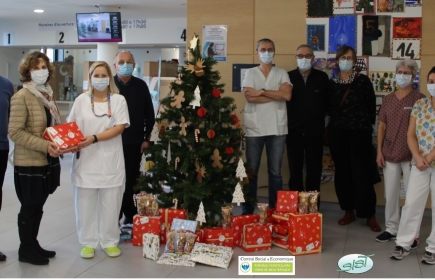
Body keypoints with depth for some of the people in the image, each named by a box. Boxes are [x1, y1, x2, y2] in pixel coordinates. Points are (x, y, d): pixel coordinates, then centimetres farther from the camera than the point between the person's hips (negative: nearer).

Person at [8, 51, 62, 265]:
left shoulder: (47, 94, 11)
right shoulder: (21, 97, -13)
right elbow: (15, 132, -19)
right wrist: (44, 145, -24)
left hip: (48, 160, 7)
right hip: (30, 162, -7)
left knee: (38, 206, 15)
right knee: (29, 207, 4)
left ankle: (33, 244, 28)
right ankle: (25, 250, 17)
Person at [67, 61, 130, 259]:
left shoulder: (118, 100, 0)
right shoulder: (81, 100, 4)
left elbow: (119, 127, -9)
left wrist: (94, 138, -19)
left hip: (110, 161, -1)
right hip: (86, 161, 1)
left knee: (110, 204, 6)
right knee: (85, 204, 7)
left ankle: (110, 241, 22)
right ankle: (88, 242, 22)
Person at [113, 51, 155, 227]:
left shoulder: (141, 86, 5)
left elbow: (149, 114, 8)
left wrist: (147, 138, 3)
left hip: (135, 142, 1)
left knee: (131, 181, 8)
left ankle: (130, 218, 19)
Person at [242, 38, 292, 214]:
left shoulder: (282, 73, 8)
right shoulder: (250, 73, 5)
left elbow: (287, 95, -9)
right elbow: (250, 98, -11)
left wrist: (261, 92, -11)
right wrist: (277, 94, -8)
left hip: (277, 129, 1)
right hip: (255, 129, -1)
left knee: (275, 172, 8)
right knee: (251, 171, 5)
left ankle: (275, 210, 19)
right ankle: (247, 211, 14)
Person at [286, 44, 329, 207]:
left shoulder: (322, 77, 2)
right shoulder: (288, 77, 1)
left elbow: (327, 102, 7)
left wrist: (318, 118, 5)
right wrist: (289, 120, 1)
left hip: (315, 132, 0)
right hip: (294, 131, 0)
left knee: (314, 171, 6)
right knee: (295, 171, 7)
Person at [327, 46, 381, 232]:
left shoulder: (363, 81, -1)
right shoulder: (332, 83, 7)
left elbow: (371, 105, 0)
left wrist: (367, 124, -1)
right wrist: (336, 121, 4)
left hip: (360, 132, -3)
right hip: (338, 132, 4)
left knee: (362, 174, -4)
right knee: (342, 173, 6)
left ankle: (370, 215, 3)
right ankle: (349, 211, 18)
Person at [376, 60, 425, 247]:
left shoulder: (419, 99, -4)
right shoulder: (388, 100, 9)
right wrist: (379, 152, 6)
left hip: (411, 155, -4)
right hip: (390, 154, 4)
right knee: (390, 194, 11)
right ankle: (391, 228, 24)